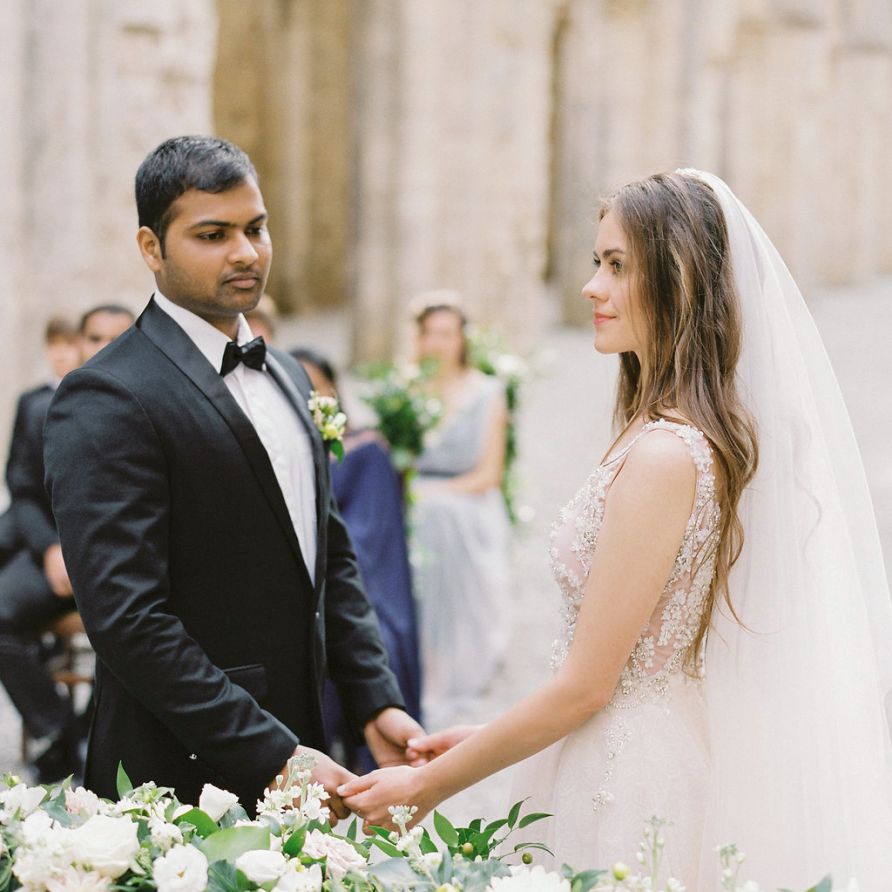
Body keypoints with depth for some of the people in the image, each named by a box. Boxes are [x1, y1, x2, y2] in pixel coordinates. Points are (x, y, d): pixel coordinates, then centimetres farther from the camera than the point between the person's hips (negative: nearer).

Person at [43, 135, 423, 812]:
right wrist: (273, 758, -21)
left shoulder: (287, 377, 13)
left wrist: (376, 701, 6)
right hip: (186, 781, -7)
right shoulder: (106, 402, -14)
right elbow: (129, 621, -20)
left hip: (294, 750, 7)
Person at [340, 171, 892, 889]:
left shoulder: (663, 455, -22)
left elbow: (585, 687, -19)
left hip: (630, 789, -9)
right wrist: (486, 741, 13)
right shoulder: (713, 436, 7)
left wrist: (426, 785, -9)